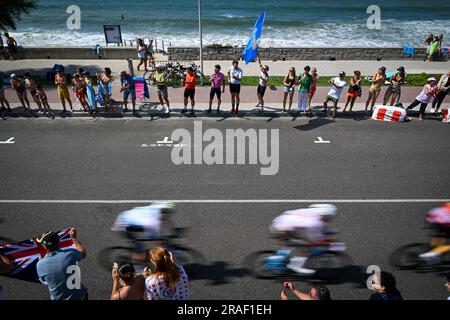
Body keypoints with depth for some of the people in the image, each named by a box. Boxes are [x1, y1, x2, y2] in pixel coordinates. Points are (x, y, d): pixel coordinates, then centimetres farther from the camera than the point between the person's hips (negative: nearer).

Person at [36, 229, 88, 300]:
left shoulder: (40, 265, -19)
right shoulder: (70, 253, -22)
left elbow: (44, 281, 0)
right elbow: (83, 253, 2)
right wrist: (74, 238, 11)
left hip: (59, 298, 0)